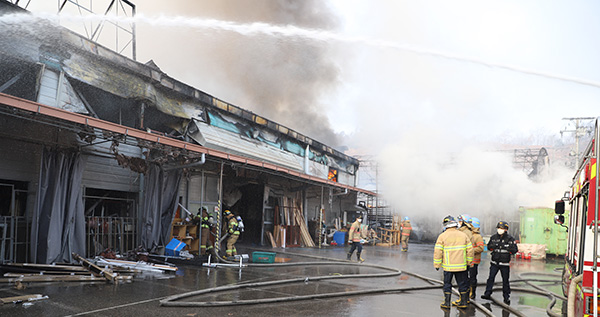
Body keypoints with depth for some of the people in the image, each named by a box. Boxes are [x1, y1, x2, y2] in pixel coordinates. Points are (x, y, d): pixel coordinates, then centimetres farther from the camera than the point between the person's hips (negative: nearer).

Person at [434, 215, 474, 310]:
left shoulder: (442, 236, -7)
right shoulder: (463, 235, 2)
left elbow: (438, 252, -9)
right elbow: (470, 250, 4)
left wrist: (437, 264, 0)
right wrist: (468, 262, 16)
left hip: (448, 266, -2)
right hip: (461, 266, 2)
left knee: (447, 284, 10)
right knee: (462, 284, 14)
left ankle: (447, 303, 12)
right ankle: (464, 302, 21)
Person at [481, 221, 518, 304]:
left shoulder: (510, 238, -3)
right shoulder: (494, 237, 6)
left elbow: (515, 250, -5)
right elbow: (489, 247, 12)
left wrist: (507, 247, -21)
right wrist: (493, 246, -10)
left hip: (505, 264, -2)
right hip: (494, 262, 2)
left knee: (505, 280, 4)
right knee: (491, 278, -4)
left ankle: (506, 297, 13)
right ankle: (487, 294, 0)